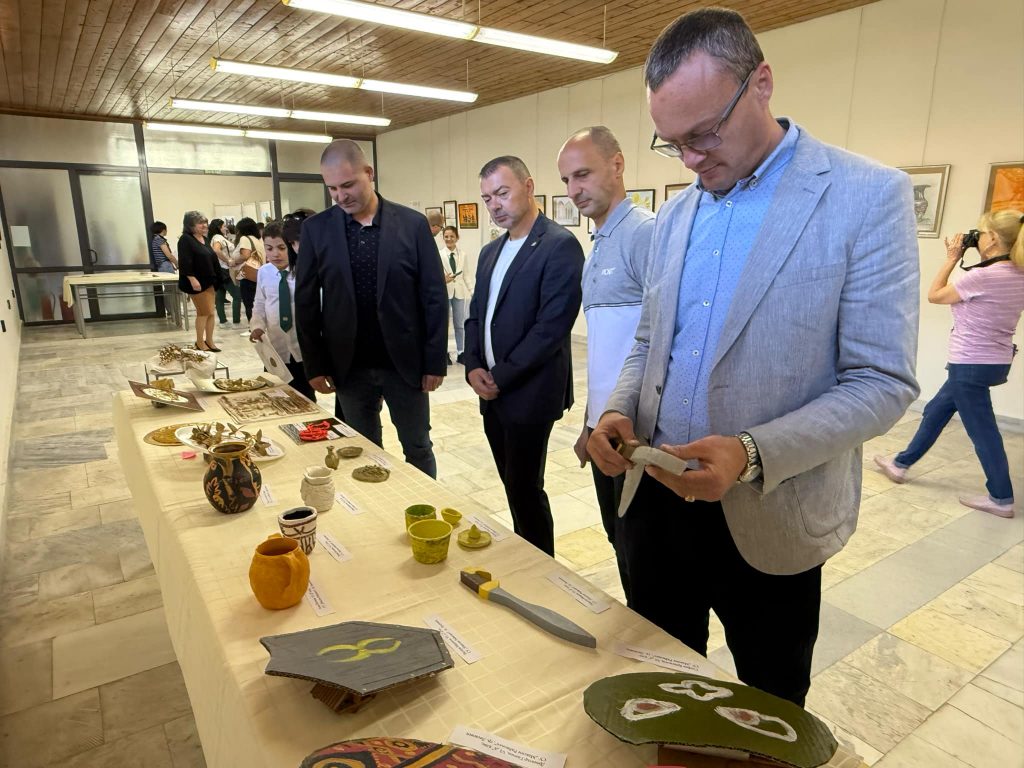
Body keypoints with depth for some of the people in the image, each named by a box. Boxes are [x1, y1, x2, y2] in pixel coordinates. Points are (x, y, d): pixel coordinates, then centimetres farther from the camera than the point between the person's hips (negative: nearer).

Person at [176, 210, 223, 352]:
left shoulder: (204, 239, 14)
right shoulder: (185, 240, -12)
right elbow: (184, 262, -21)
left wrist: (215, 279, 18)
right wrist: (192, 279, -27)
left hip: (209, 281, 8)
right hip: (197, 282, -8)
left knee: (210, 313, 8)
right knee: (204, 312, -3)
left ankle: (209, 341, 16)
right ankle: (200, 342, 9)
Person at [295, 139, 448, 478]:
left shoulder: (412, 224, -4)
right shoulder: (316, 228, 0)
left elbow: (434, 296, -3)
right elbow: (305, 301, 3)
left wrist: (435, 361, -6)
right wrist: (314, 365, 0)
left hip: (406, 362, -1)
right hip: (349, 367, 1)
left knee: (419, 449, 12)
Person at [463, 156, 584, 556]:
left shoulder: (560, 245, -12)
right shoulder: (491, 251, 14)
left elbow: (552, 326, -19)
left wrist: (500, 377, -14)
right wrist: (473, 367, 0)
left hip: (529, 394, -7)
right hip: (491, 393, 7)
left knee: (525, 489, 2)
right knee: (513, 485, 17)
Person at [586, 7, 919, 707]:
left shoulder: (869, 197, -11)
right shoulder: (676, 214, 6)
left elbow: (882, 384, -14)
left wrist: (753, 455, -28)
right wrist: (619, 412, -7)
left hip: (768, 520, -4)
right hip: (655, 497, 5)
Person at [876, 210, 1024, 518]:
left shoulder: (982, 276, -22)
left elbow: (934, 295, -9)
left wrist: (952, 259, -1)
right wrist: (962, 259, 9)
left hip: (972, 364, -9)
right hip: (995, 362, 9)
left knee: (982, 430, 2)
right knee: (935, 412, 20)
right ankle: (902, 464, 31)